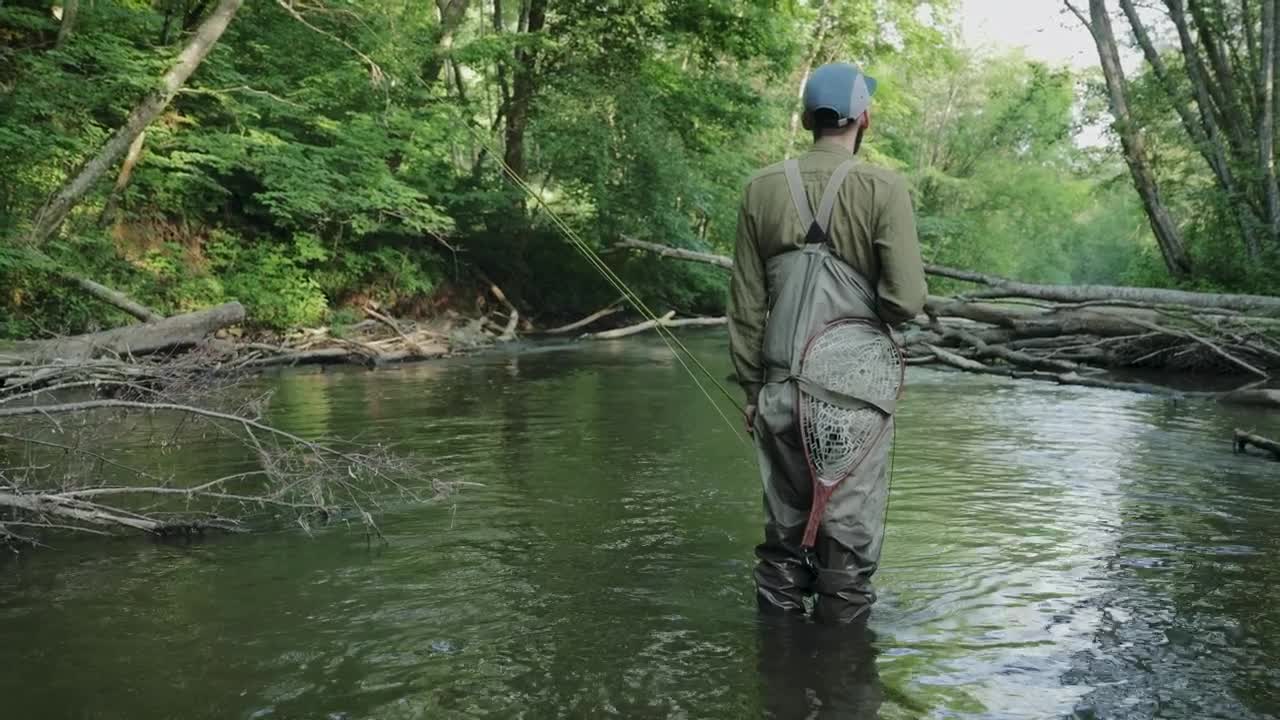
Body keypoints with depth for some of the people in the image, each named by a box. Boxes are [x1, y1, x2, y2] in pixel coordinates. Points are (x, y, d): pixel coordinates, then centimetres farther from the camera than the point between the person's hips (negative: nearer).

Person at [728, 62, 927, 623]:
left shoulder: (763, 188, 4)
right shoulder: (883, 188, -6)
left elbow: (746, 304, 6)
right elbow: (906, 299, -13)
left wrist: (751, 387, 14)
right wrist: (876, 311, 10)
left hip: (781, 387, 4)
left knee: (783, 528, 14)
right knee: (850, 532, 7)